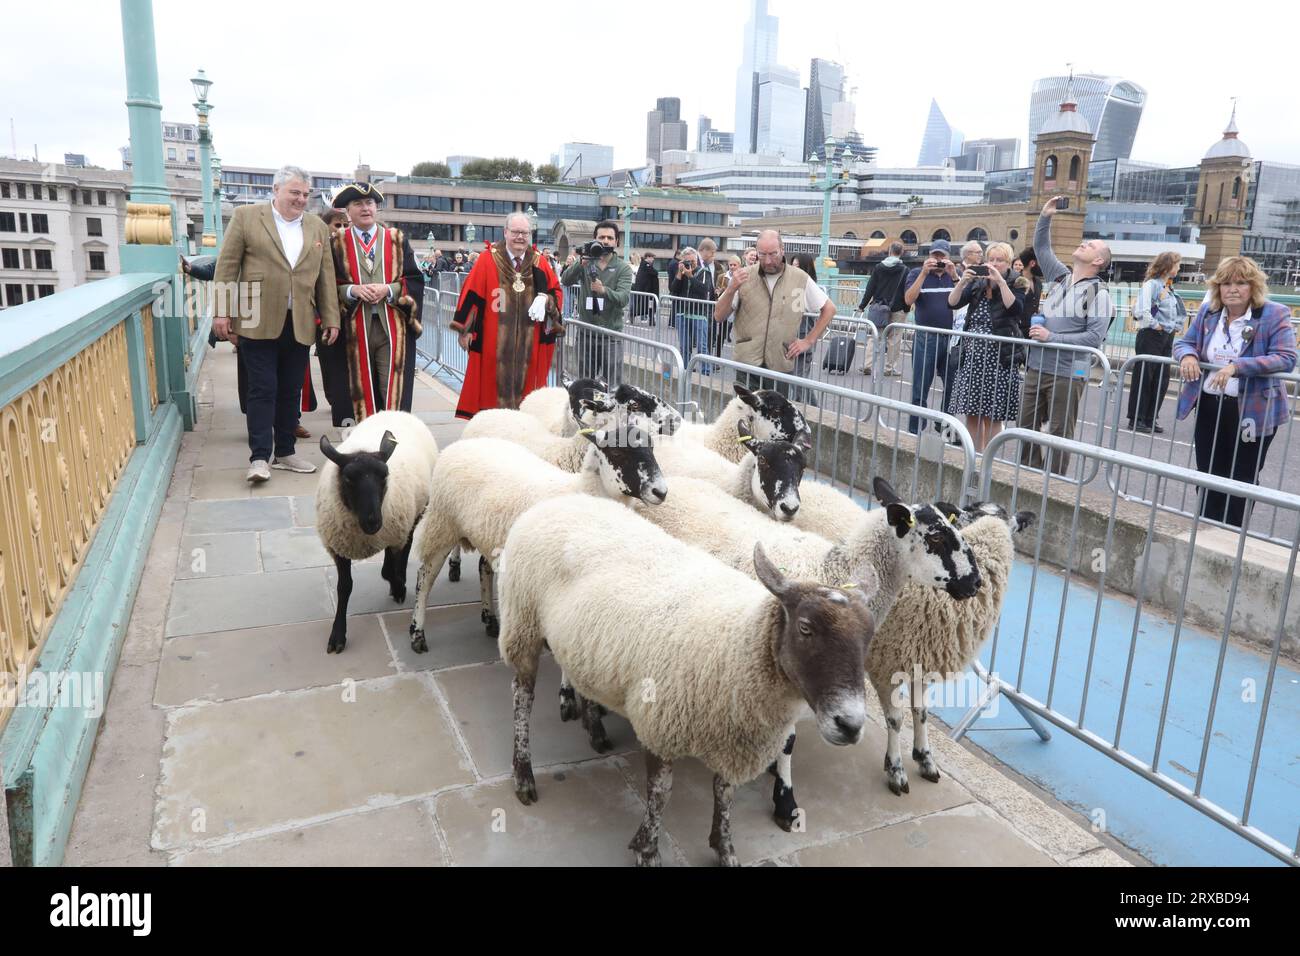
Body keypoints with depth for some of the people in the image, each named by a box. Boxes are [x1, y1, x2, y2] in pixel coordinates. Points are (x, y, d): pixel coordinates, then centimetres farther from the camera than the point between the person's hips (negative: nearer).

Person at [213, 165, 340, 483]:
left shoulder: (318, 227, 12)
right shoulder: (246, 217, 2)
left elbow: (326, 275, 12)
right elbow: (227, 266, 0)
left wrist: (331, 318, 7)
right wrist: (221, 312, -6)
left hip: (300, 324, 4)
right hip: (258, 322, -3)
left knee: (291, 392, 9)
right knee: (263, 389, -4)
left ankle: (285, 452, 19)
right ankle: (259, 457, -1)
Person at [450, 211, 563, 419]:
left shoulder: (539, 263, 8)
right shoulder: (487, 260, -1)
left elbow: (556, 291, 13)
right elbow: (471, 293, -2)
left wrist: (544, 299, -10)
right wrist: (465, 328, -5)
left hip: (529, 343, 3)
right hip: (493, 341, -2)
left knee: (524, 383, 5)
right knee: (495, 385, -1)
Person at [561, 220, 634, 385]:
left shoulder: (623, 268, -1)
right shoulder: (586, 263, 5)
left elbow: (623, 298, -15)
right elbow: (565, 281, -11)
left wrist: (604, 290, -35)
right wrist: (581, 263, -28)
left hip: (611, 335, -2)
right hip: (585, 333, 3)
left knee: (613, 386, -4)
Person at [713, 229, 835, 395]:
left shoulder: (800, 279, 2)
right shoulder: (744, 277, 2)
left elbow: (829, 309, 13)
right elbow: (718, 317, 1)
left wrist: (809, 341, 6)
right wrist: (731, 289, -15)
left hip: (781, 365, 1)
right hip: (747, 362, 0)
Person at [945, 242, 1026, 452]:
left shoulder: (1016, 285, 2)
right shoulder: (976, 284, 12)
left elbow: (1014, 308, -16)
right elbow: (953, 303, 1)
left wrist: (1001, 281, -21)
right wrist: (962, 281, -13)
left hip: (998, 357, -4)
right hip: (972, 355, 4)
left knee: (992, 415, -2)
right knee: (972, 412, 6)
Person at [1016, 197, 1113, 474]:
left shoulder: (1098, 293, -8)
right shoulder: (1059, 276, 11)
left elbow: (1095, 337, -16)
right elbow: (1041, 247, 22)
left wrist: (1052, 337, -18)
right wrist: (1045, 217, 8)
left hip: (1068, 373, -6)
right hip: (1036, 367, 7)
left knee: (1059, 433, 0)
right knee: (1026, 426, 10)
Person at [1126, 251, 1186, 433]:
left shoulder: (1170, 288, 14)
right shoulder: (1151, 285, -10)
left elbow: (1181, 312, 25)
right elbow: (1141, 311, -24)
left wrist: (1177, 326, 10)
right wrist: (1154, 324, -13)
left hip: (1167, 338, 8)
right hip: (1150, 336, -8)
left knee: (1162, 379, 7)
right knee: (1143, 378, -2)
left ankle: (1150, 419, 15)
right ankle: (1136, 419, 3)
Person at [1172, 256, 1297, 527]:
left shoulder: (1275, 315, -11)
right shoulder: (1207, 312, 3)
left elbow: (1286, 358, -19)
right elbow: (1184, 343, 10)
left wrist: (1237, 367, -31)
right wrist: (1188, 356, -15)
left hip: (1252, 411, -4)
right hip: (1208, 407, 4)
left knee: (1242, 479, 10)